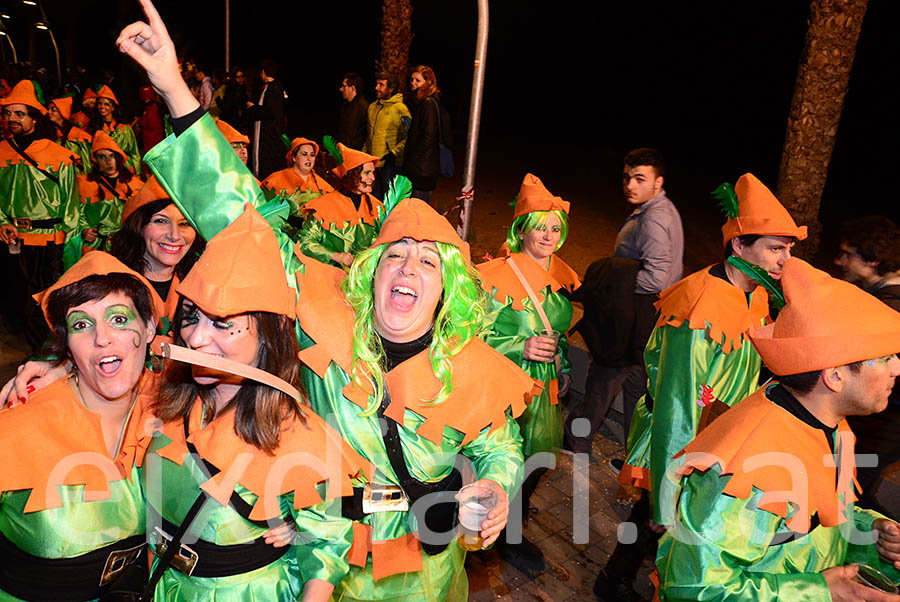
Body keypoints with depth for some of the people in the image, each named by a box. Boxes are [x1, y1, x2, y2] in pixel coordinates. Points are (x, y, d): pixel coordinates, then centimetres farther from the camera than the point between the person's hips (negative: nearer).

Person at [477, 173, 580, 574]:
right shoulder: (498, 277, -17)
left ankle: (514, 510, 45)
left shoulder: (560, 275, 4)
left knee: (538, 456, 18)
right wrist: (522, 348, -25)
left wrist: (562, 366, 17)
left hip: (546, 386, 7)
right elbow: (478, 337, -14)